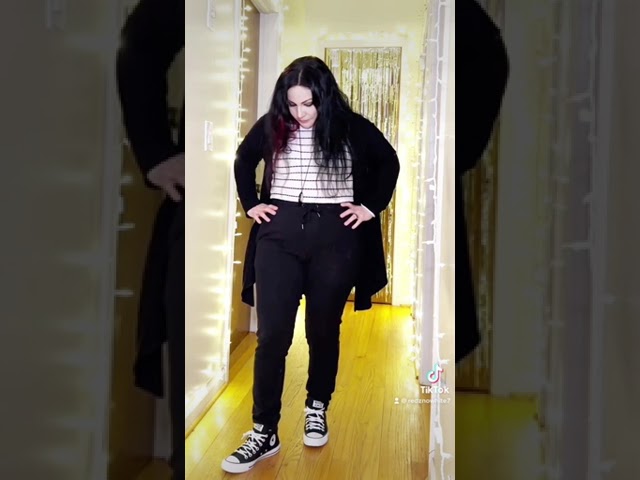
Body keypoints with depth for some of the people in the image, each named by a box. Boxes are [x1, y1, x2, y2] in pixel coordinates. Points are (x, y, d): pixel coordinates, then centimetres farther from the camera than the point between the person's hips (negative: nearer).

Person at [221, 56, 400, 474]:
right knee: (272, 335, -3)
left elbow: (389, 162, 12)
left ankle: (317, 408, 33)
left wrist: (372, 207, 5)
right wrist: (250, 204, 10)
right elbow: (243, 160, 20)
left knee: (324, 330, 11)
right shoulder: (272, 126, 3)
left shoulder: (351, 127, -2)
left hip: (335, 236, -1)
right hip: (280, 233, 1)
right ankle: (265, 432, 6)